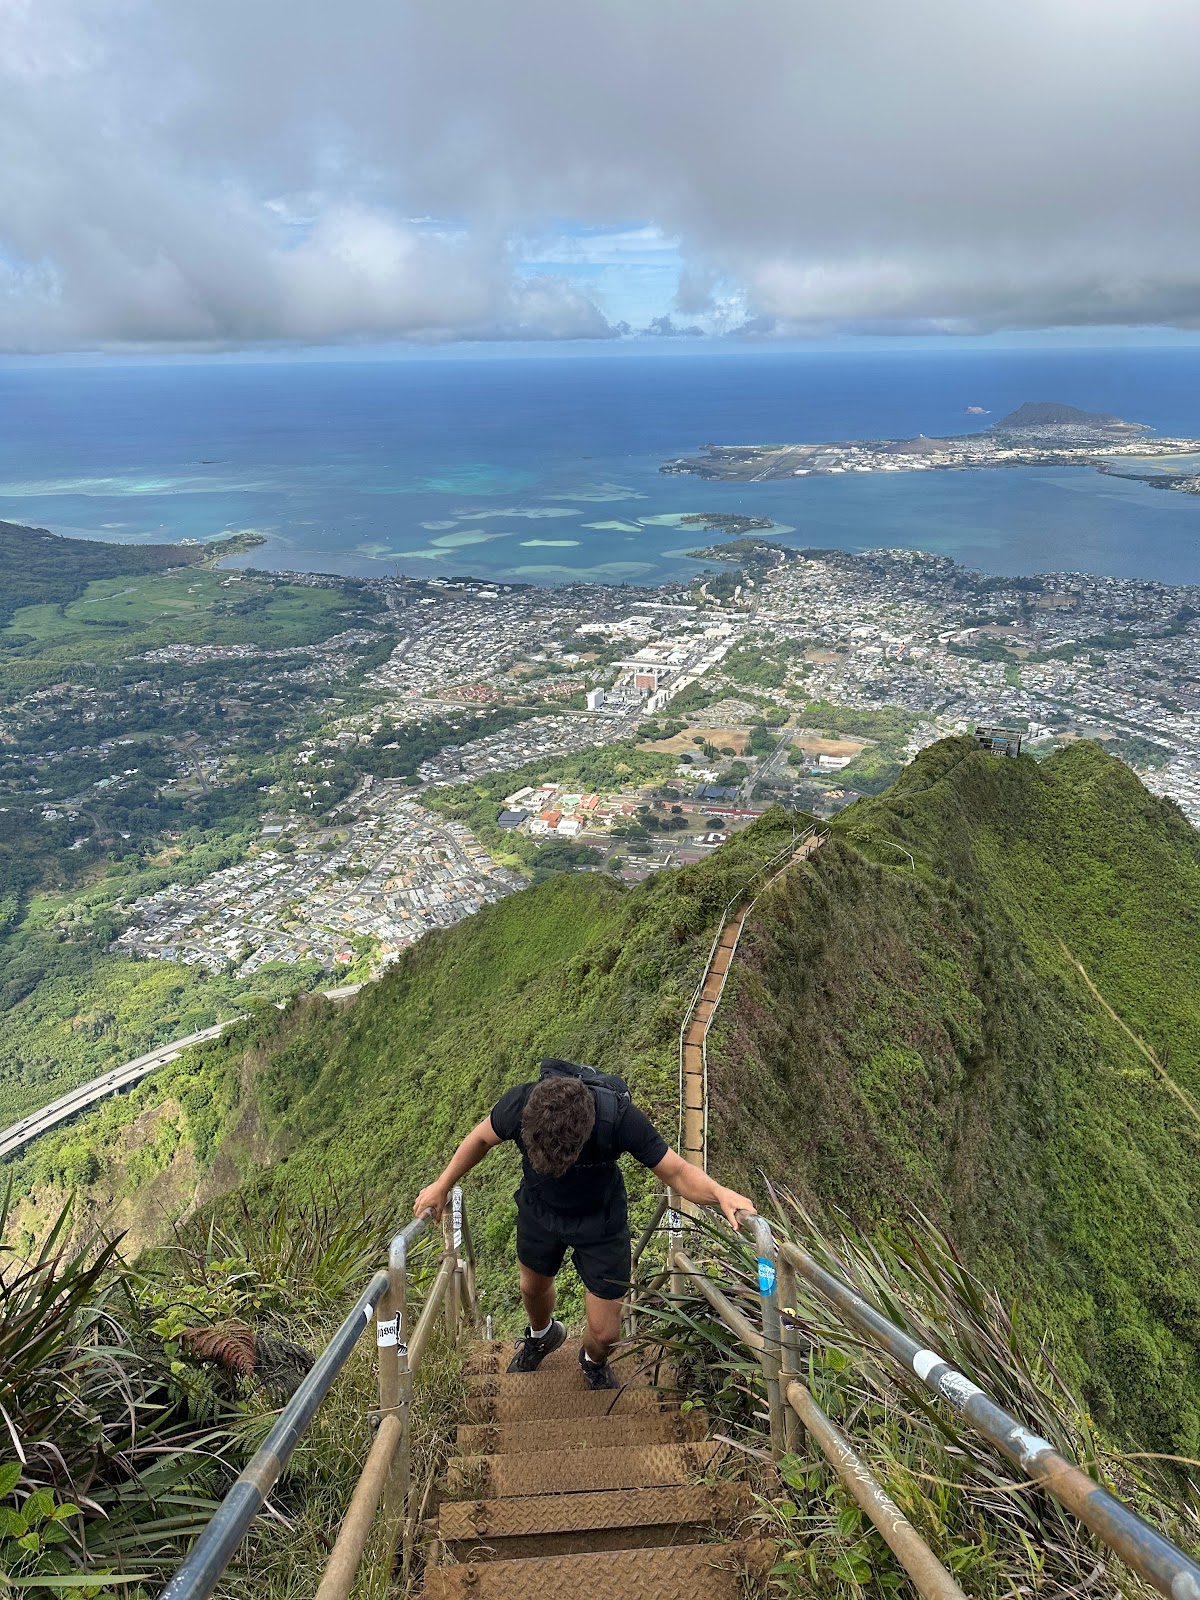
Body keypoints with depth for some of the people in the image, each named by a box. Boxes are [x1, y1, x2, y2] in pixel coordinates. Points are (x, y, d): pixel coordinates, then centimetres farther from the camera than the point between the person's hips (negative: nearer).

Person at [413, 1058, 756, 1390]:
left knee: (605, 1334, 2)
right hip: (539, 1209, 2)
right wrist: (442, 1185, -2)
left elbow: (677, 1172, -26)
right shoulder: (519, 1105, -36)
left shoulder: (620, 1117, -40)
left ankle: (594, 1362, 41)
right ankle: (542, 1335, 65)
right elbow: (482, 1138, -11)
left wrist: (721, 1193, -45)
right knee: (534, 1287, 28)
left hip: (600, 1221, -2)